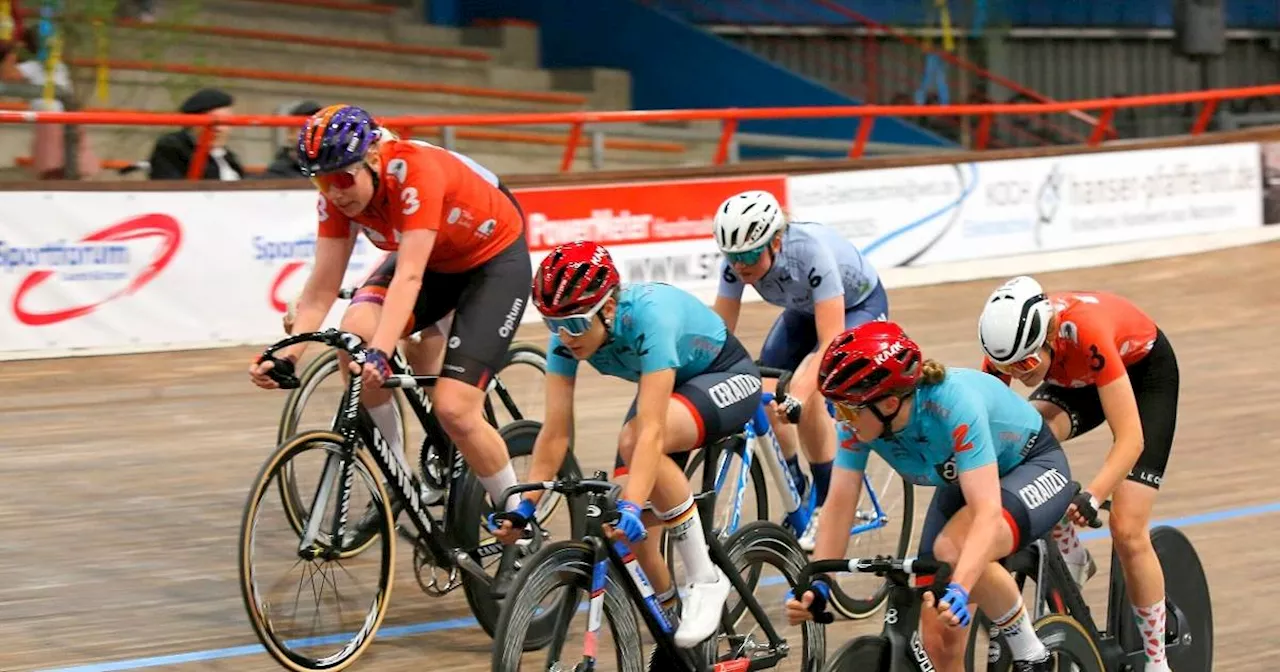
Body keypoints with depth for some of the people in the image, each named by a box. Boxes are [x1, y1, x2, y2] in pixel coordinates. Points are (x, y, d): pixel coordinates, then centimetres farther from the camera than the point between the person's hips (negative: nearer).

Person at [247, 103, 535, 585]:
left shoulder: (417, 171, -35)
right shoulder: (338, 192, -16)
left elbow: (408, 277, -43)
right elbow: (323, 285, -16)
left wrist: (381, 352, -54)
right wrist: (289, 351, -30)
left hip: (496, 260, -6)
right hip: (433, 260, 6)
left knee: (454, 409, -17)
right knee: (355, 334, -24)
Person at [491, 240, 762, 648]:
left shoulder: (649, 317, -38)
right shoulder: (567, 334, -20)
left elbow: (651, 430, -45)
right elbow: (555, 432, -19)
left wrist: (632, 507, -53)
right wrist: (524, 506, -26)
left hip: (727, 378, -7)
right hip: (669, 386, 7)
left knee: (634, 439, -35)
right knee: (623, 518, -13)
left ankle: (706, 581, -23)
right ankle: (670, 613, 14)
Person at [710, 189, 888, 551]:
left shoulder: (811, 251, -39)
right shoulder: (737, 260, -24)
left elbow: (830, 343, -42)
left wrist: (797, 395, -54)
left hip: (860, 306, -6)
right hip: (805, 308, 6)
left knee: (806, 391, -28)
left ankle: (826, 506, -13)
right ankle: (797, 499, 6)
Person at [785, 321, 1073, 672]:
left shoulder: (953, 403, -38)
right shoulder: (861, 418, -23)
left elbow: (987, 511, -45)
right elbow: (840, 505, -18)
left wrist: (959, 590, -57)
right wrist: (817, 586, -30)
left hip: (1033, 468, -6)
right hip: (962, 482, 6)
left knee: (953, 549, -36)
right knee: (939, 641, -5)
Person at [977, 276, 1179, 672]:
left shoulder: (1084, 332, -43)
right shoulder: (1007, 344, -29)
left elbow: (1130, 439, -43)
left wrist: (1092, 497, -55)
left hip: (1146, 371, -4)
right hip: (1077, 378, 4)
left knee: (1127, 531, -12)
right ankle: (1072, 561, -9)